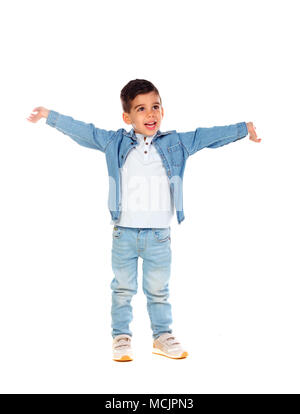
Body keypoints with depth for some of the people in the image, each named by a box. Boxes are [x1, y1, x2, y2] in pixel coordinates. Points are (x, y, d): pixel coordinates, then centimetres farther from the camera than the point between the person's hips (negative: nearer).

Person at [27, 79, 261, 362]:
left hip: (159, 234, 1)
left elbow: (207, 136, 7)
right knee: (122, 289, 11)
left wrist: (243, 128, 10)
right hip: (124, 232, 0)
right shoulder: (115, 143, 0)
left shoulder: (176, 143, 3)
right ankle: (121, 337, 25)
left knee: (158, 291, 13)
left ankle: (163, 337, 28)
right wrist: (50, 116, 2)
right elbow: (82, 131, 3)